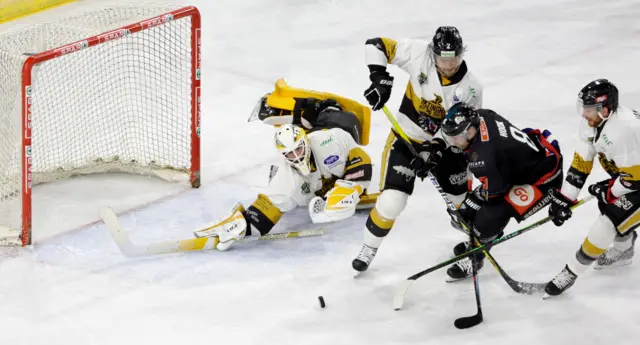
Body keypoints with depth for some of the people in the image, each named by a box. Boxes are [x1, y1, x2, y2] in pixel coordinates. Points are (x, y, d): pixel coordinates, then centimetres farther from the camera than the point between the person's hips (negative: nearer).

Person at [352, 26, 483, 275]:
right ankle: (369, 248, 13)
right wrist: (379, 77, -29)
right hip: (406, 140, -2)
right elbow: (376, 46, -15)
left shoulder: (470, 89, -18)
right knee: (391, 203, -14)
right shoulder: (419, 54, -21)